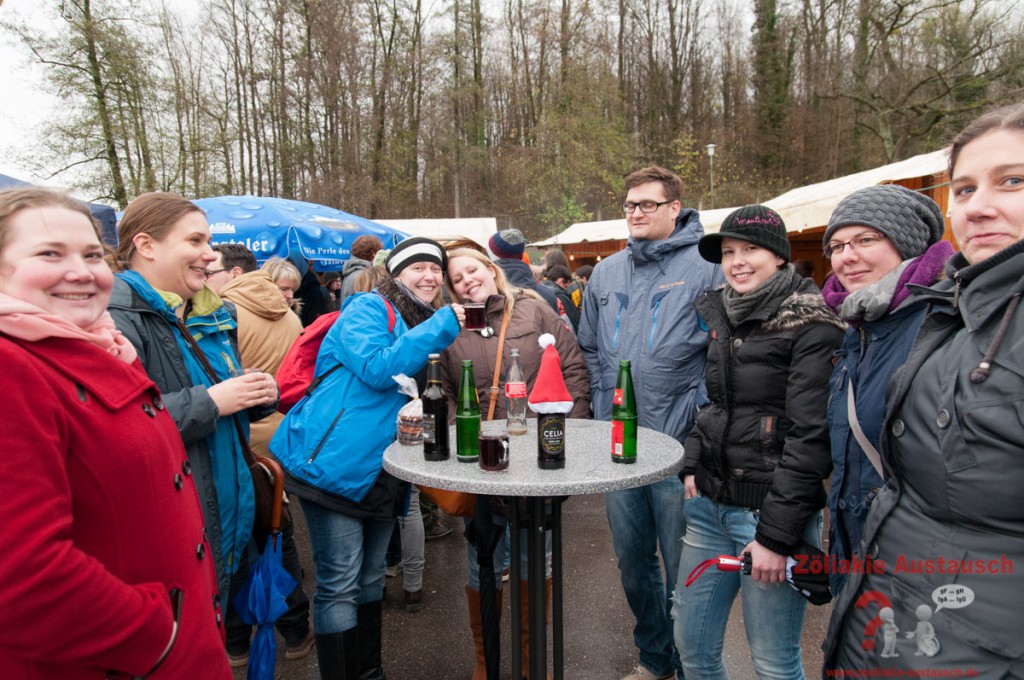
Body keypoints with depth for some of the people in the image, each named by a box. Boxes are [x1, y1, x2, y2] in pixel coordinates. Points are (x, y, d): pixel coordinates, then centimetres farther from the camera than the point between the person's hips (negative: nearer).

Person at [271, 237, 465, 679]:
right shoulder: (366, 309, -8)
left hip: (382, 472, 9)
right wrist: (441, 326, -21)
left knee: (371, 578, 20)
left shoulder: (425, 322, 16)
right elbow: (378, 368, -26)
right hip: (337, 462, -8)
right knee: (340, 584, -2)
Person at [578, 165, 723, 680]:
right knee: (632, 561, 19)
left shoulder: (705, 268, -6)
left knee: (682, 567, 9)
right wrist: (602, 412, 8)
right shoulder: (606, 273, 10)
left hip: (679, 446, -5)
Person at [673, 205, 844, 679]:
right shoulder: (722, 314, 10)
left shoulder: (811, 325, -11)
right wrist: (693, 466, 7)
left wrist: (776, 534, -17)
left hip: (770, 511, -6)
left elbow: (811, 435, -16)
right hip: (709, 504, 7)